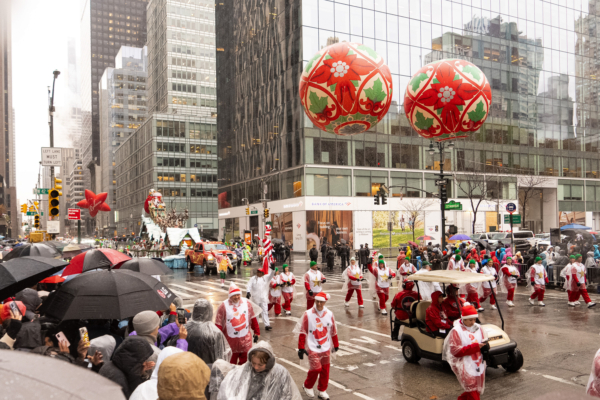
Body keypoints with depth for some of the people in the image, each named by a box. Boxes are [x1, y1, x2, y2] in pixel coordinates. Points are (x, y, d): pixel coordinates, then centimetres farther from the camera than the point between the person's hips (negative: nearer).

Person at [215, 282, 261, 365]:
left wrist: (257, 332, 8)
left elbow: (253, 319, 7)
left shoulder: (246, 303, -1)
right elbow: (218, 324, -7)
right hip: (231, 338, -2)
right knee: (235, 355, 9)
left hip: (245, 336, 2)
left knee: (245, 357, 4)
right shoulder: (224, 306, -10)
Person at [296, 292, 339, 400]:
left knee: (325, 370, 6)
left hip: (326, 348, 4)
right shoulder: (308, 314, -10)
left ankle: (322, 391, 25)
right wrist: (301, 348, -8)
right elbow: (302, 332, -7)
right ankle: (307, 386, 19)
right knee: (316, 368, -9)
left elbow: (333, 331, 11)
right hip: (313, 348, -4)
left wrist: (336, 345, 19)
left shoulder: (329, 314, 0)